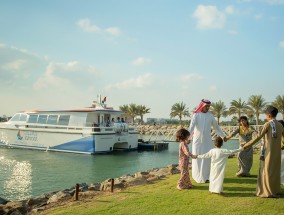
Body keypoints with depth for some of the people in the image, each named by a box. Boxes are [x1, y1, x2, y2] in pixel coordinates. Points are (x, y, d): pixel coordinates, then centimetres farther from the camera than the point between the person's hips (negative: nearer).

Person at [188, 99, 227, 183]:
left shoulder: (210, 115, 4)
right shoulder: (196, 115, -5)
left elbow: (216, 127, 15)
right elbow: (192, 126, -20)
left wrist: (224, 136, 19)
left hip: (207, 141, 2)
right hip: (197, 140, -2)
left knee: (207, 158, -2)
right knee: (197, 159, 4)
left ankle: (206, 176, 9)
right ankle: (197, 175, 20)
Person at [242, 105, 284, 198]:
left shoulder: (268, 124, -11)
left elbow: (258, 137, -14)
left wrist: (247, 145, -9)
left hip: (268, 152, -6)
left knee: (267, 171, 3)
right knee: (275, 171, 15)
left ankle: (268, 191, 6)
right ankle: (276, 191, 22)